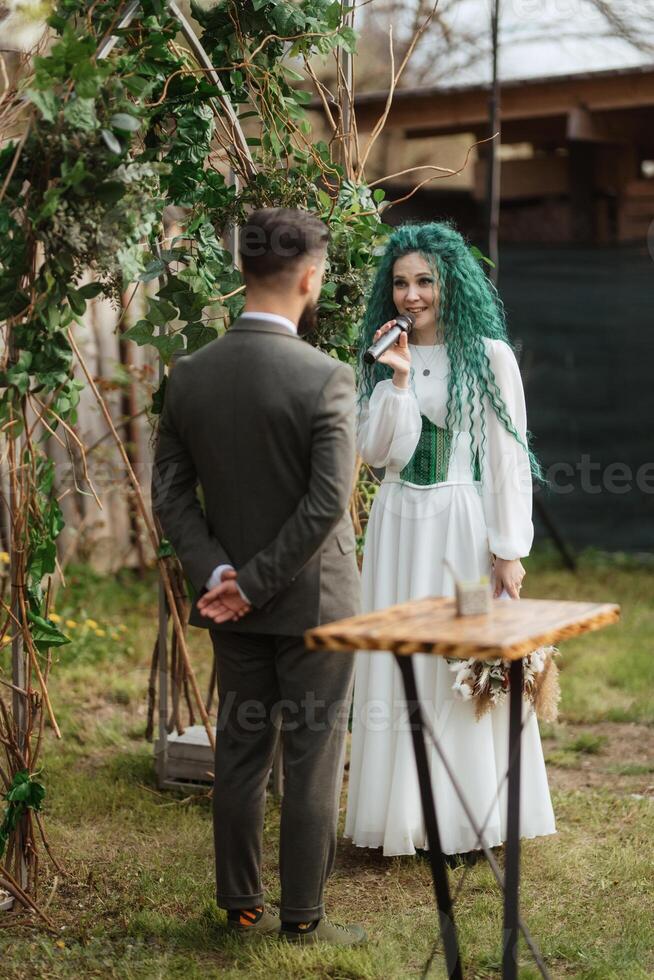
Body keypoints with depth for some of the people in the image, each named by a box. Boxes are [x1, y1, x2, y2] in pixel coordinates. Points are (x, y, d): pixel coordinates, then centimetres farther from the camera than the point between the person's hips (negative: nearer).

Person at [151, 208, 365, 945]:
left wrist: (219, 573, -6)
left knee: (240, 752, 15)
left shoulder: (189, 376, -2)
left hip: (231, 595, 5)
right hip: (312, 599, -5)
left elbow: (170, 495, -1)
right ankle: (302, 917, 14)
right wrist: (254, 586, -14)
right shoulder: (326, 378, -17)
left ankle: (241, 905, 24)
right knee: (312, 758, 6)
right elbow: (327, 504, -21)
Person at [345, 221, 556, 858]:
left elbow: (508, 459, -6)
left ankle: (474, 815, 13)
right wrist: (398, 381, -13)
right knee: (398, 668, 5)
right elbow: (381, 453, -2)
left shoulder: (489, 357, -4)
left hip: (465, 527, -4)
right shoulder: (381, 359, 7)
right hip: (400, 525, 4)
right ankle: (405, 816, 15)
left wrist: (508, 552, -10)